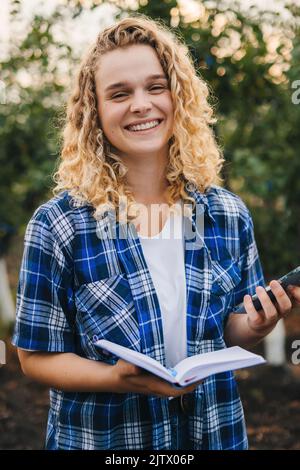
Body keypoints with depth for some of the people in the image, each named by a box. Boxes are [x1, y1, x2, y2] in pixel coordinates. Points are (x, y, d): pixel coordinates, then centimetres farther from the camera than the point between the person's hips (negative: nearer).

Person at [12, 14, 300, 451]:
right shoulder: (58, 224, -16)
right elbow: (37, 355, -10)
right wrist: (116, 378, -26)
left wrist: (254, 327, -16)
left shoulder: (228, 214, -6)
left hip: (215, 430, 3)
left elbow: (228, 329, 5)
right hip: (103, 436, -3)